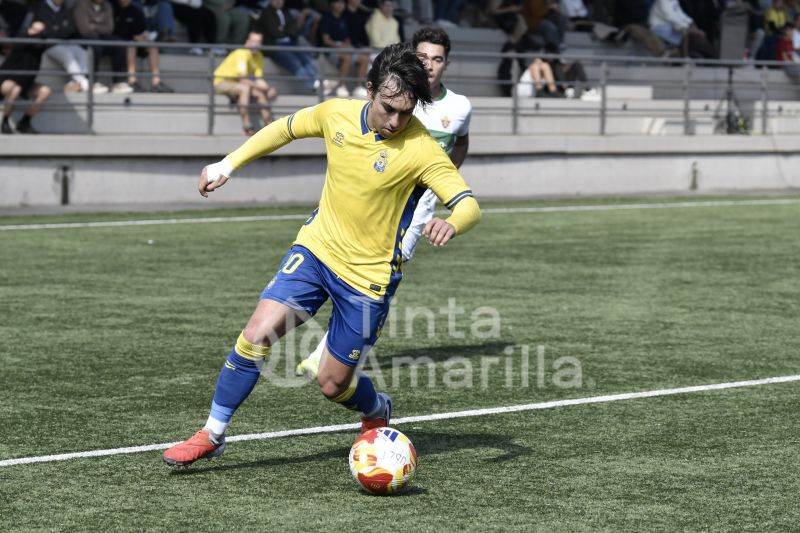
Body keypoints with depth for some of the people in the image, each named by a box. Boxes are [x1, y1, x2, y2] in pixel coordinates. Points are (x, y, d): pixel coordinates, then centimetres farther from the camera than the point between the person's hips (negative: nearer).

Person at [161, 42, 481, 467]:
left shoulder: (420, 149, -21)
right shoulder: (336, 114, -8)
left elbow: (469, 205, -24)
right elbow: (285, 128, 12)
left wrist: (451, 224, -47)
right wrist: (228, 164, 11)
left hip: (368, 274, -3)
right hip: (317, 247, 3)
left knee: (332, 384, 2)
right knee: (258, 333, -14)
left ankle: (379, 412, 38)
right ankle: (212, 435, 1)